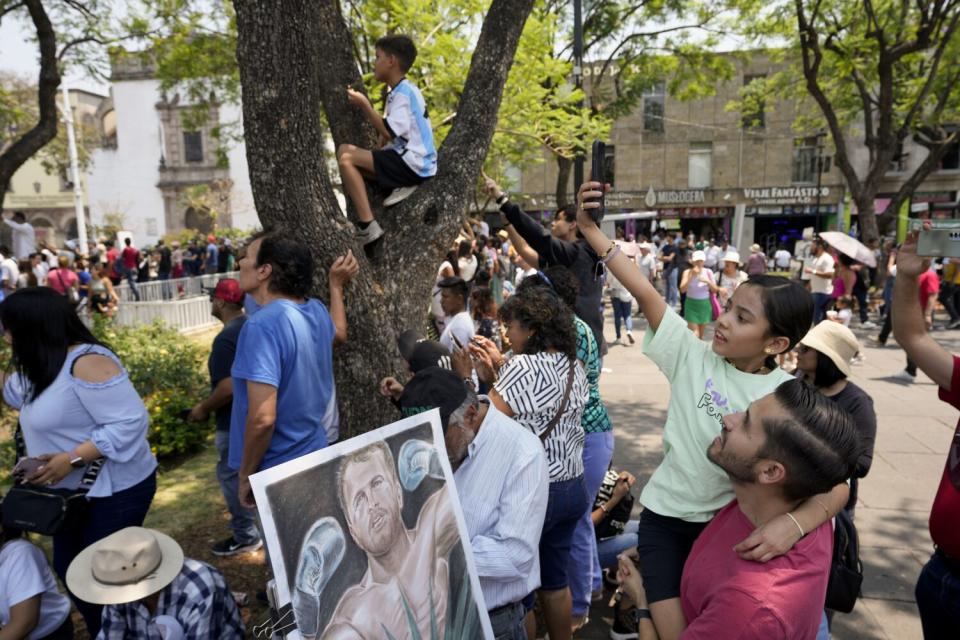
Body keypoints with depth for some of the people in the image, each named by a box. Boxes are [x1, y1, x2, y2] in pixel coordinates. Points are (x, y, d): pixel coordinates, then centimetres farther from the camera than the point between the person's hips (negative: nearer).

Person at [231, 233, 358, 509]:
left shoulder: (262, 325, -25)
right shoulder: (315, 309, 0)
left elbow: (262, 419, -30)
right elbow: (338, 334, 25)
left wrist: (246, 475, -15)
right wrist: (336, 285, 33)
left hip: (281, 474, -8)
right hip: (316, 457, 8)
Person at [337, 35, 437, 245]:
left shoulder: (404, 92, -12)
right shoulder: (398, 92, 17)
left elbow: (388, 133, -21)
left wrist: (364, 105, -15)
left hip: (413, 164, -10)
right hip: (407, 161, 10)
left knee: (346, 158, -17)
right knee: (346, 150, 16)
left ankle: (367, 226, -20)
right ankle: (401, 187, 3)